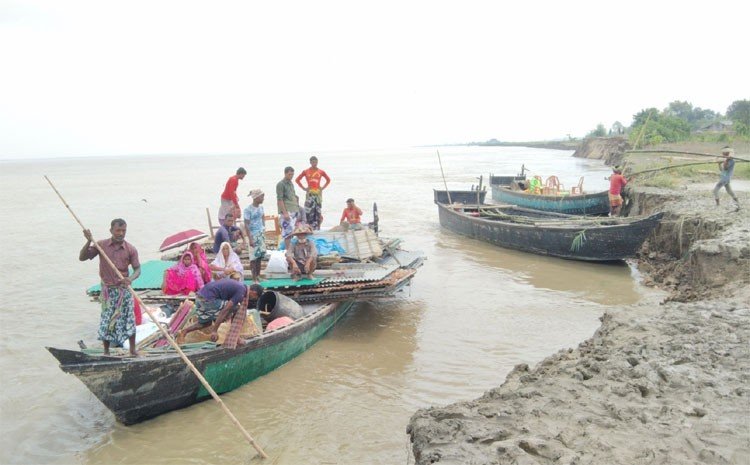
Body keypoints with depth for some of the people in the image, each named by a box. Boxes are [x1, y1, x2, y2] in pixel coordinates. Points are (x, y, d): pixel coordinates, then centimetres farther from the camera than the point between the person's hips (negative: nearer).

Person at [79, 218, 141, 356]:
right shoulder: (101, 245, -2)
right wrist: (89, 241, -16)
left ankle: (132, 349, 17)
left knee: (129, 319, 4)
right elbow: (82, 257, -2)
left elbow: (137, 269, -4)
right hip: (108, 289, 0)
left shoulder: (131, 249, -4)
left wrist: (130, 278, -25)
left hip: (124, 289, 0)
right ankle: (106, 351, 19)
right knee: (106, 320, 5)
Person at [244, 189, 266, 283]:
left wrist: (264, 232, 11)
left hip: (261, 234, 6)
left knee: (260, 255, 10)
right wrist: (250, 239, -16)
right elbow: (246, 224, -13)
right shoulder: (248, 209, -13)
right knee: (254, 256, -3)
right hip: (254, 234, -6)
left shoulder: (261, 207, 6)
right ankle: (254, 279, 4)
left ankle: (258, 276, 21)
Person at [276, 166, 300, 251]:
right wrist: (285, 213, -18)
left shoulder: (291, 184, 17)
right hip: (286, 212, -8)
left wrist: (297, 212, 17)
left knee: (292, 231, 8)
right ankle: (288, 250, -5)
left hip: (294, 211, 8)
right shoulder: (280, 184, -7)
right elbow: (280, 200, -12)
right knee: (288, 231, -10)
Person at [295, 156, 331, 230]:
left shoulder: (321, 172, 5)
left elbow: (328, 180, 19)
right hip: (309, 194, -1)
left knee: (318, 211, 1)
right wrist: (303, 188, 4)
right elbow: (297, 180, 12)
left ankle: (317, 229, 5)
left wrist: (323, 187, 8)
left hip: (318, 193, 1)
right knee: (309, 212, -7)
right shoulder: (305, 172, 3)